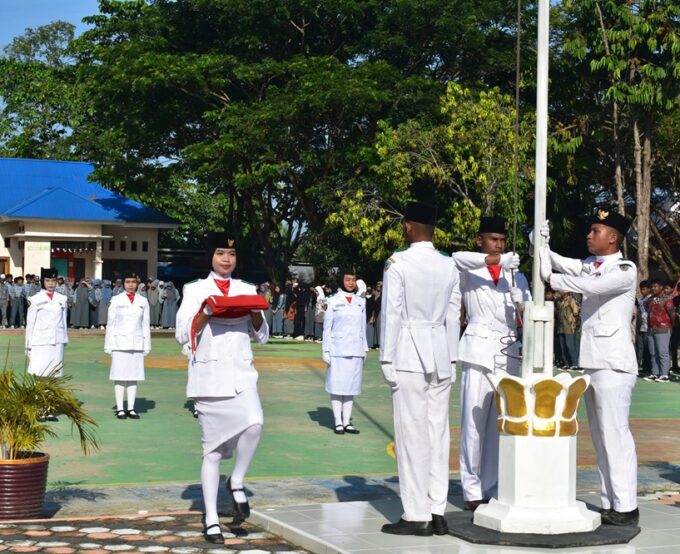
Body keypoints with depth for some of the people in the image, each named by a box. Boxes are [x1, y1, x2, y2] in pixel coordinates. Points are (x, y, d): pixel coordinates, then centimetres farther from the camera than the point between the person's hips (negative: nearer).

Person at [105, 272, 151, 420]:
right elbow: (110, 324, 3)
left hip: (137, 344, 2)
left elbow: (146, 325, 11)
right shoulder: (116, 300, 3)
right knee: (119, 376, -2)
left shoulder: (143, 301, 9)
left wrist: (147, 346, 8)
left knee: (133, 376, 3)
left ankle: (131, 408, 7)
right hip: (120, 343, -2)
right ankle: (120, 409, 1)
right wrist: (108, 345, 0)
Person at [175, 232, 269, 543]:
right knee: (213, 448, 1)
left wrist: (255, 311, -5)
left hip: (241, 373, 2)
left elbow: (262, 336, 13)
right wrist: (206, 312, -15)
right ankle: (211, 520, 10)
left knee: (254, 423, -26)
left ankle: (237, 483, -2)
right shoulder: (197, 291, 5)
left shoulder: (247, 290, 12)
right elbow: (183, 335, -2)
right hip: (209, 375, -2)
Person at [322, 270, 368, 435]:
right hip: (337, 350, -3)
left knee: (351, 386, 5)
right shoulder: (333, 302, 1)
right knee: (337, 386, -2)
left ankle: (347, 422, 9)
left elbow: (363, 327, 15)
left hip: (355, 351, 3)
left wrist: (364, 349, 12)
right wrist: (326, 350, -3)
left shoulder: (360, 302, 10)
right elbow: (327, 327, 1)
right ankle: (338, 422, 1)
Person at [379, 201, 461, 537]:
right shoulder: (449, 265, 8)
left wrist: (386, 359, -4)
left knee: (412, 433, -3)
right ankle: (437, 512, 10)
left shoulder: (398, 263, -7)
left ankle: (416, 515, -2)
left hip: (409, 356, -5)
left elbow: (391, 313, -8)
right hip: (441, 355, 5)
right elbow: (453, 316, 10)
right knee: (437, 432, 8)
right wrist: (451, 358, 15)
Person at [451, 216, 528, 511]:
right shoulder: (469, 273, 6)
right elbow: (457, 258, -19)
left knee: (501, 424, 3)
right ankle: (472, 490, -2)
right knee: (474, 421, -6)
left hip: (508, 352, 4)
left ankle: (493, 489, 7)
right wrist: (500, 260, -30)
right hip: (479, 349, -4)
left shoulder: (515, 276, 19)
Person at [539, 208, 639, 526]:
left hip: (614, 363, -9)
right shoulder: (590, 265, 14)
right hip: (592, 361, 9)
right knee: (599, 435, 10)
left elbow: (593, 286, -25)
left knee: (615, 433, -9)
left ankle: (626, 508, -6)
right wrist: (542, 245, -10)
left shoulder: (625, 270, -10)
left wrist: (551, 278, -19)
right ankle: (609, 504, 16)